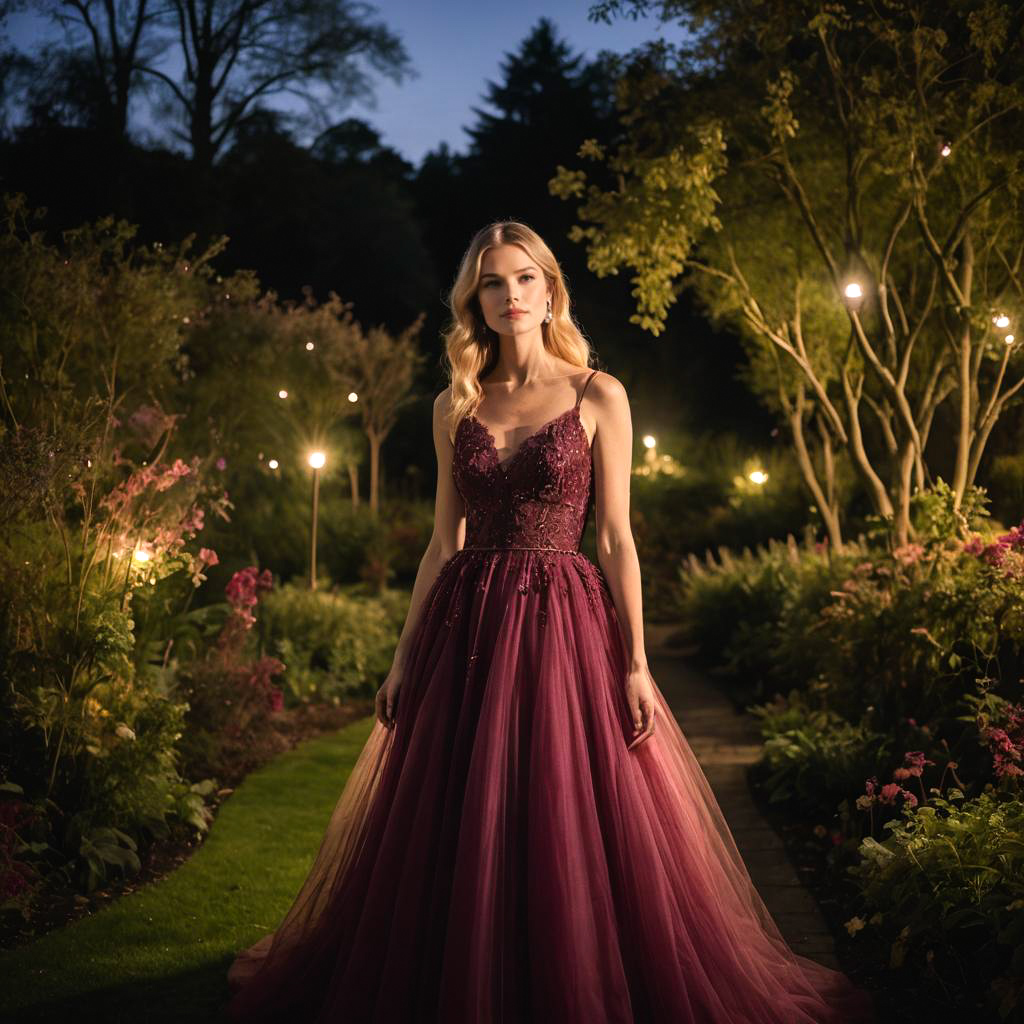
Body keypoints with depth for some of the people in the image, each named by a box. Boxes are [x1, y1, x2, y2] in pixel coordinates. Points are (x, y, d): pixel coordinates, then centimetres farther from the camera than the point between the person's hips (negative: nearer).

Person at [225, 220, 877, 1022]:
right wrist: (406, 655, 8)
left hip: (563, 624, -3)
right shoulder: (455, 406, 9)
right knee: (457, 834, 6)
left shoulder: (598, 397, 0)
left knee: (571, 831, -1)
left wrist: (635, 663, -6)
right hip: (465, 625, 3)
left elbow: (616, 537, -2)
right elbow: (443, 541, 12)